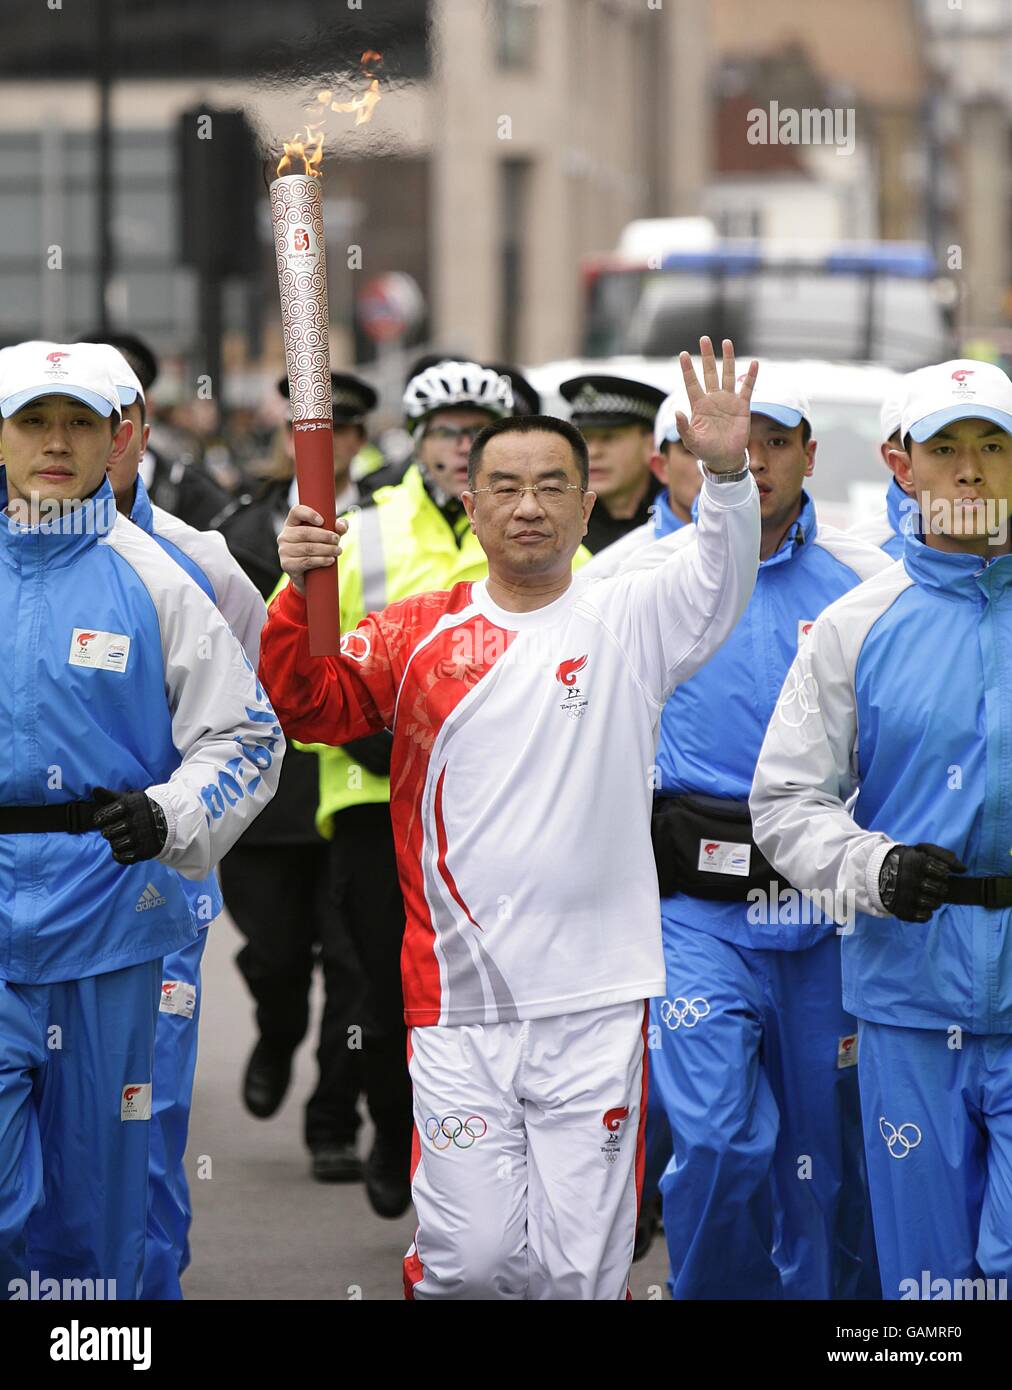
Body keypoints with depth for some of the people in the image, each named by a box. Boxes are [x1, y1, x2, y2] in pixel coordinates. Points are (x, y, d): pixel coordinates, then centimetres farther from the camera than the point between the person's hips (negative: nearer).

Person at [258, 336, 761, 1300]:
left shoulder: (627, 624, 3)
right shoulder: (416, 634, 7)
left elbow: (719, 584, -14)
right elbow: (309, 708, -1)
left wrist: (725, 472, -32)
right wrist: (300, 593, -18)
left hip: (595, 1002, 0)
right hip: (456, 997, 1)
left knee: (582, 1267, 2)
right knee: (472, 1255, -2)